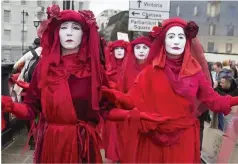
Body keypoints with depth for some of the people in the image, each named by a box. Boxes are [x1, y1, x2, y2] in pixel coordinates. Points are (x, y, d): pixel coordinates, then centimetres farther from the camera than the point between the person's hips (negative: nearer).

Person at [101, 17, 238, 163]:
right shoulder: (150, 71, -5)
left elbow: (212, 99, -1)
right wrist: (113, 95, -26)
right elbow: (134, 100, -10)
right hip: (154, 138, -1)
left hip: (184, 138, 1)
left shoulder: (195, 71, -2)